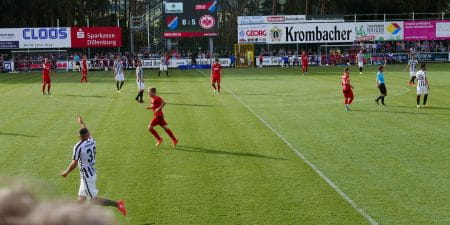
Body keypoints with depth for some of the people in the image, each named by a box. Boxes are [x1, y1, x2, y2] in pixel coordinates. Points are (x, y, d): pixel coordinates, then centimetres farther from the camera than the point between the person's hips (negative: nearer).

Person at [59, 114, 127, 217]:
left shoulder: (78, 147, -17)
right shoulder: (92, 142, 2)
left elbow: (74, 164, -19)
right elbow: (89, 133, 25)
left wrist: (66, 172, -3)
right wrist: (82, 123, 40)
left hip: (87, 176, -8)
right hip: (93, 173, 8)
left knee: (94, 200, -5)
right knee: (81, 198, 15)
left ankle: (117, 204, -14)